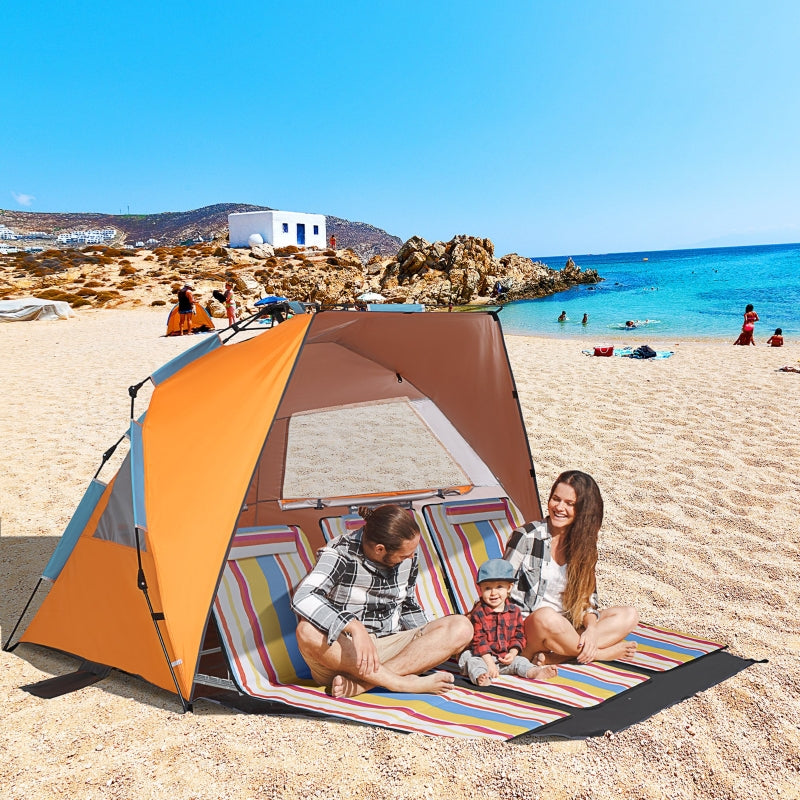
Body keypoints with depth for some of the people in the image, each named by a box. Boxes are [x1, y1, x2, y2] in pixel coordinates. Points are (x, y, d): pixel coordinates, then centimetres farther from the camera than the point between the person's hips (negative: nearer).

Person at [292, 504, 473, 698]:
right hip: (340, 652, -4)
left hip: (389, 648, 5)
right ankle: (403, 682, -30)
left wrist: (429, 650, 5)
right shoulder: (340, 555, -16)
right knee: (308, 631, -37)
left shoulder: (408, 558, 1)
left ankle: (359, 682, -28)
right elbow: (302, 598, -32)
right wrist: (355, 628, -44)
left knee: (461, 627, -17)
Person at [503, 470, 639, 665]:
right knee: (546, 617, -38)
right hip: (527, 627, -6)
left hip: (566, 628, 6)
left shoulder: (583, 542, 7)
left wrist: (591, 627, -16)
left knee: (629, 615, -8)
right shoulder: (526, 537, -9)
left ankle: (553, 656, -21)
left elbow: (587, 595, 5)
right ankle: (600, 653, -10)